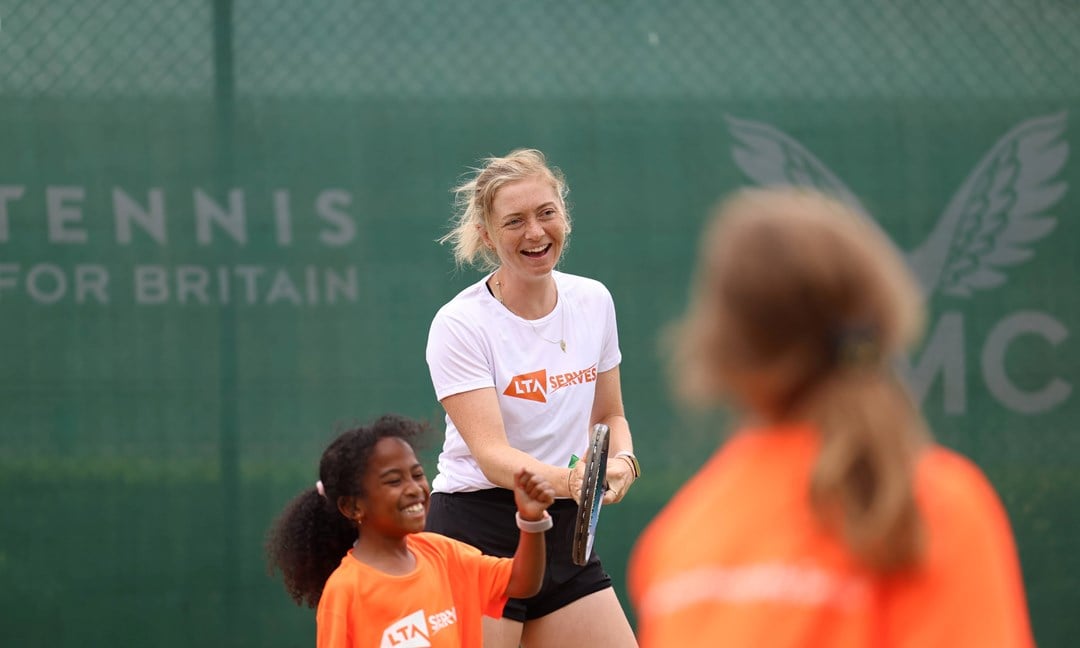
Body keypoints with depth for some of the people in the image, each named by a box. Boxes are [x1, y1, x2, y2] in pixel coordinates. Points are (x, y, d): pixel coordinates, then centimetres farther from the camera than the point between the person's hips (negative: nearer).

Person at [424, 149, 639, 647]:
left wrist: (621, 461, -6)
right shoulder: (460, 324, -13)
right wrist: (567, 479, -40)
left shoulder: (594, 301, 5)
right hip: (477, 535, -6)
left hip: (565, 534, 6)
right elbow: (492, 454, -21)